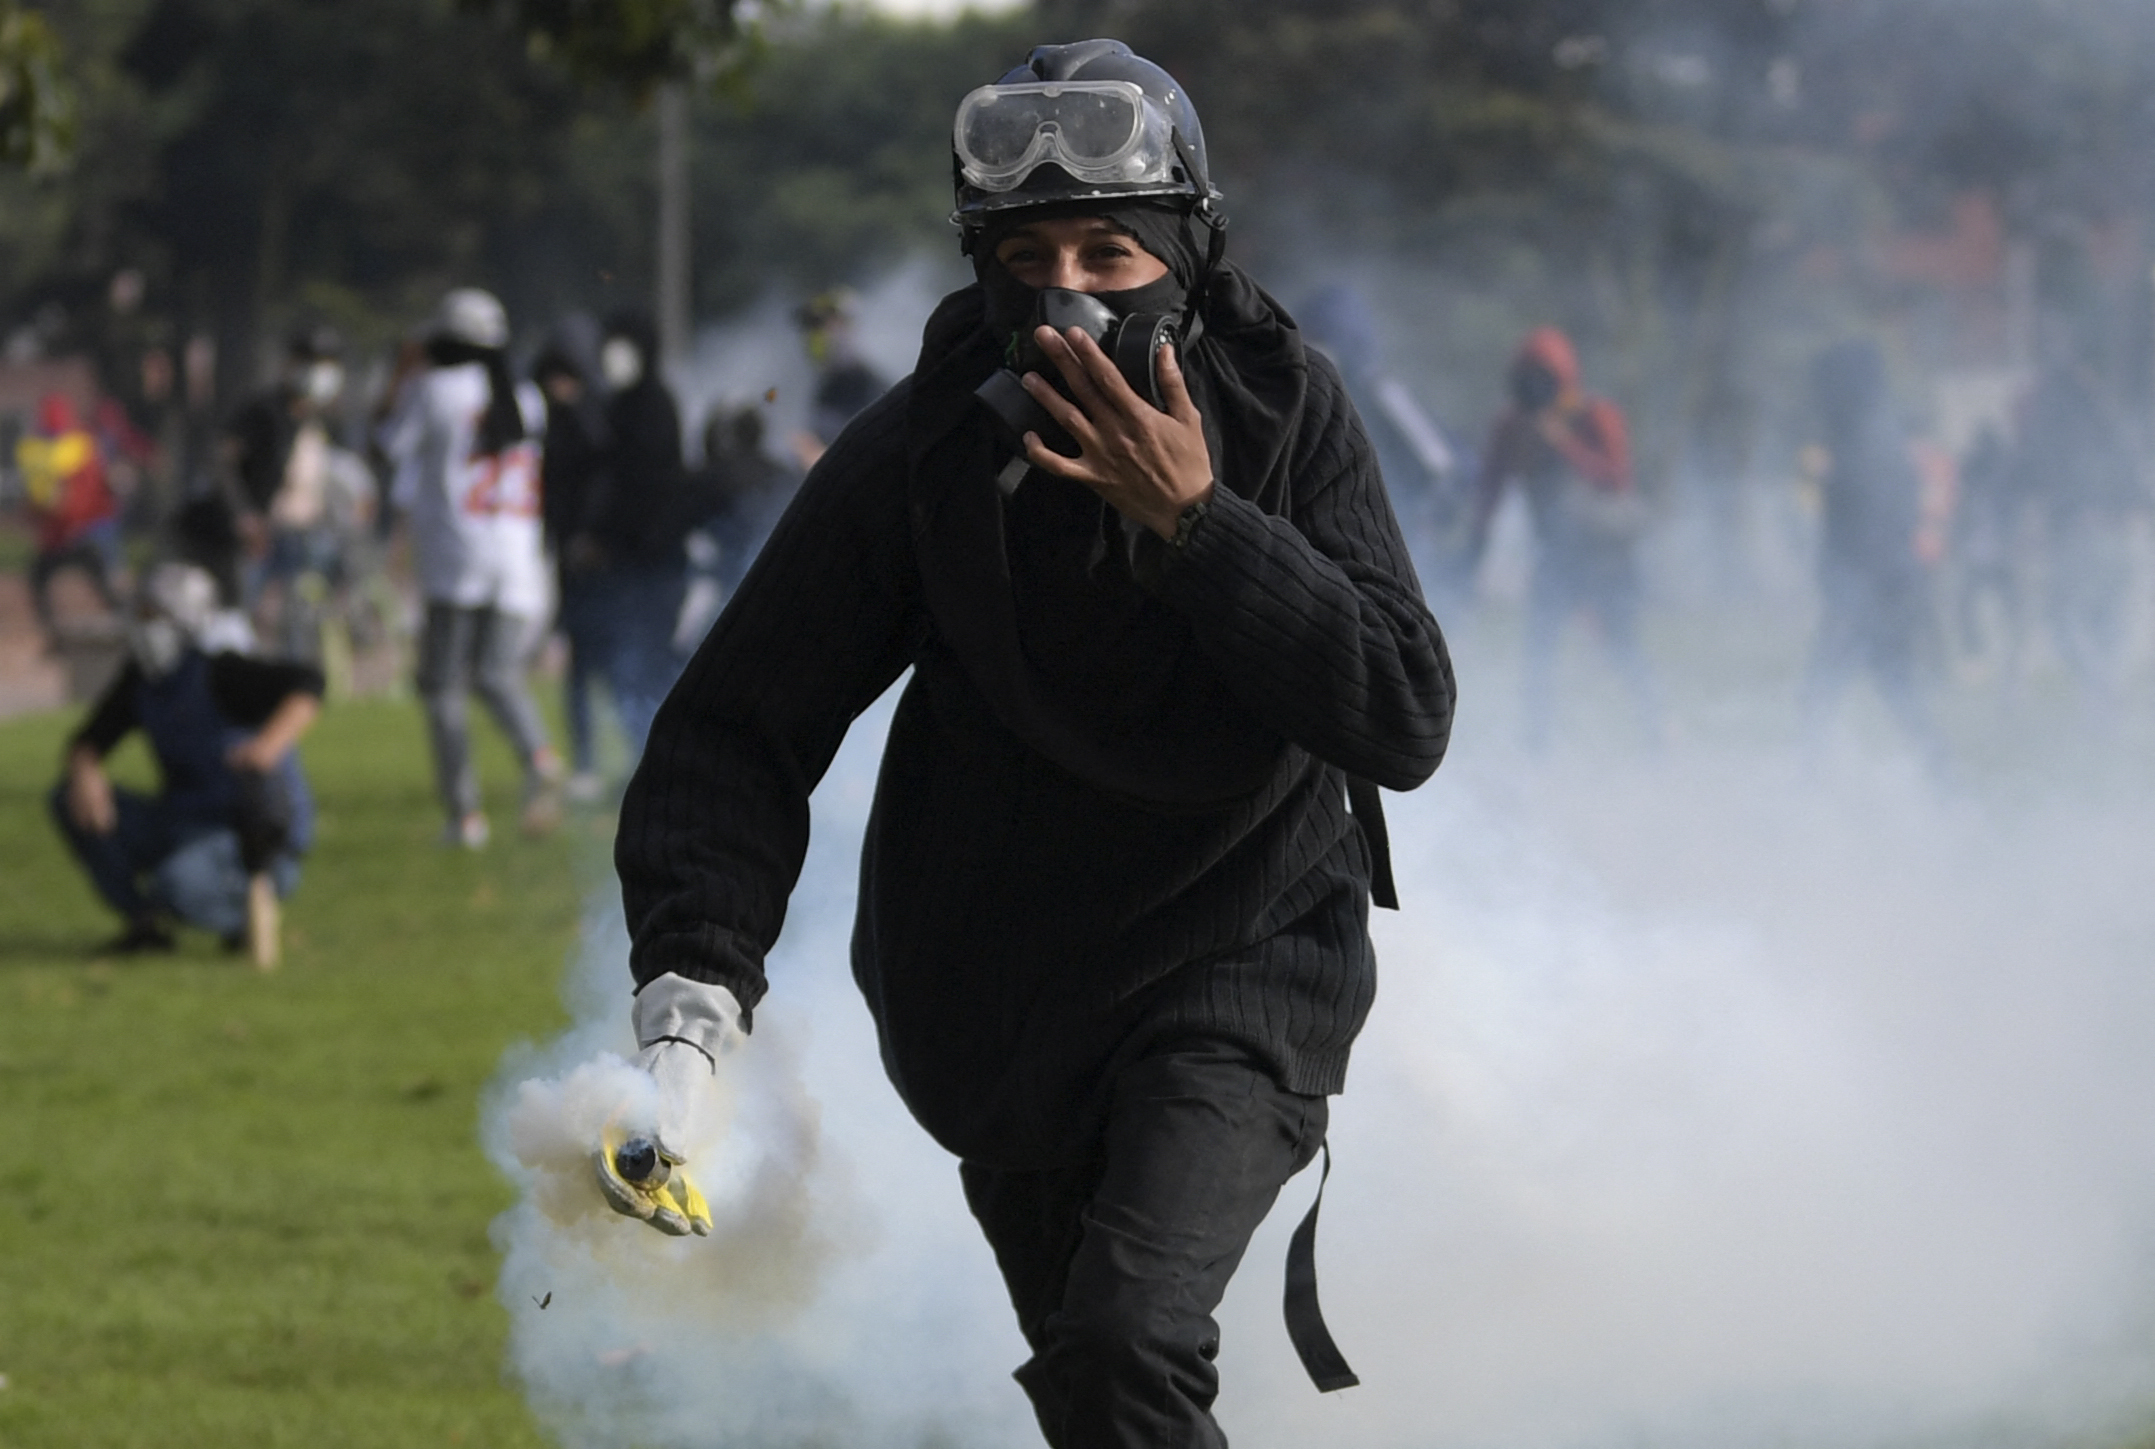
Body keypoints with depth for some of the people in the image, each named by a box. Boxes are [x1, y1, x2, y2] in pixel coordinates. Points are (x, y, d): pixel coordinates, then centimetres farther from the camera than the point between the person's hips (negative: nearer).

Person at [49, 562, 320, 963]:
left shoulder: (217, 670, -20)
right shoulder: (140, 676, 2)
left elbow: (306, 683, -35)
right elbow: (88, 743, 5)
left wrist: (270, 742, -55)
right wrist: (84, 773, -21)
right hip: (186, 827, 8)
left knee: (176, 887, -39)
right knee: (68, 799, -7)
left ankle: (242, 913, -5)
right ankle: (144, 923, -3)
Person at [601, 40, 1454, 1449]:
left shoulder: (1285, 415, -16)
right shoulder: (918, 455, -16)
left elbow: (1404, 722, -23)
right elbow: (739, 733, -13)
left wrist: (1194, 522, -32)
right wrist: (689, 1001, -27)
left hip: (1237, 959, -2)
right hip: (997, 995, 2)